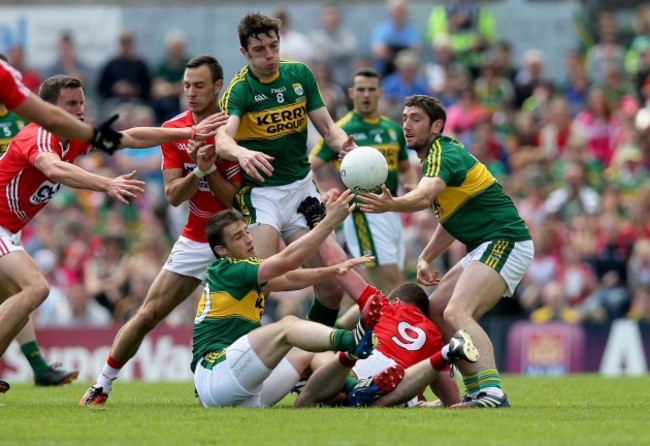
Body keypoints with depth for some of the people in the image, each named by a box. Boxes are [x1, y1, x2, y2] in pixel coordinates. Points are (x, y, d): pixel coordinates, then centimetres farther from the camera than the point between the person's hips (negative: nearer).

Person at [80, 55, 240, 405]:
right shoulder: (174, 130, -2)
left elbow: (239, 201, -16)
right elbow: (173, 195, -8)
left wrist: (211, 169, -28)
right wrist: (198, 171, -25)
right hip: (193, 241, 3)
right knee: (148, 314, 2)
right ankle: (102, 385, 14)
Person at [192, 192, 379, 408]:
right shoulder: (225, 272, -8)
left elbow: (290, 280, 26)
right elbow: (287, 260, -16)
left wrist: (334, 269, 12)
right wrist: (330, 220, -16)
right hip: (215, 373, -11)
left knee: (309, 353, 10)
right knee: (287, 325, -27)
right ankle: (352, 340, -53)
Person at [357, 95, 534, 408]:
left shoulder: (443, 155, -14)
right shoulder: (436, 156, 18)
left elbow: (424, 196, -36)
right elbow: (452, 218, 26)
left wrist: (391, 205, -56)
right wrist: (425, 258, 15)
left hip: (504, 243, -11)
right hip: (484, 248, 11)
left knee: (456, 312, -27)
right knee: (435, 311, 10)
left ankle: (491, 392, -40)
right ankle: (478, 392, 9)